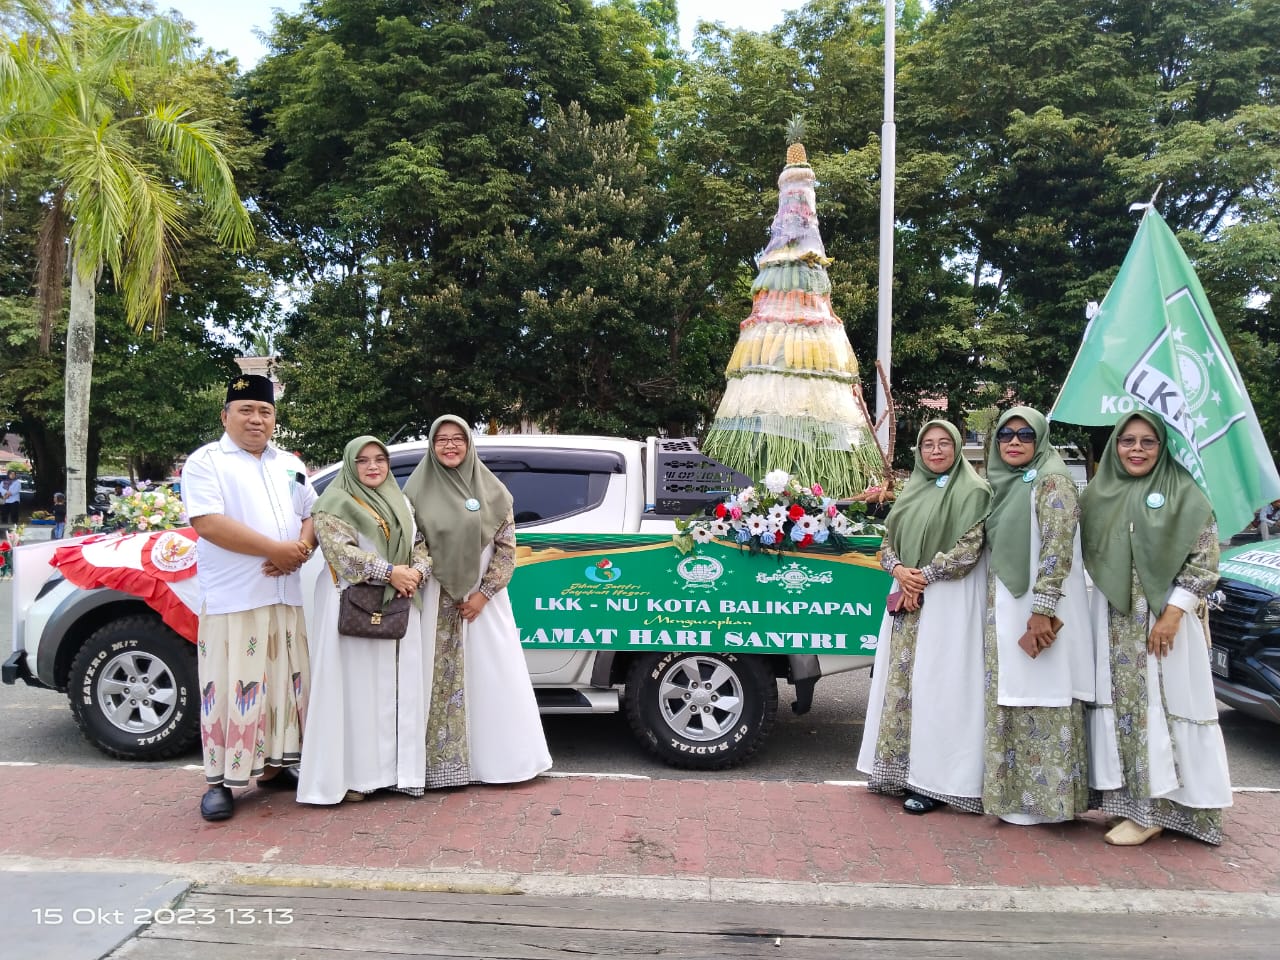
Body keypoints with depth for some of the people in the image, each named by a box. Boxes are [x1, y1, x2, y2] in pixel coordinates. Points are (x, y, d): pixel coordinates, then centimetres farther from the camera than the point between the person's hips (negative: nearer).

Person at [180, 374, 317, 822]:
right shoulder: (206, 461, -3)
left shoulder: (290, 465, 16)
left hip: (285, 595, 6)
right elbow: (208, 522, -16)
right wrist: (275, 549, -17)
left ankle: (273, 766, 23)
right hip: (231, 598, -6)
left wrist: (301, 549, -6)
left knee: (286, 683, 10)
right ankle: (220, 781, 7)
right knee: (230, 688, -4)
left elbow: (313, 514, 17)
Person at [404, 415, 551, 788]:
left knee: (492, 676, 4)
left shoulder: (491, 490, 3)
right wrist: (418, 573, -14)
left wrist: (483, 594, -8)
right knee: (441, 680, 1)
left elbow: (507, 547, 1)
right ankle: (444, 763, 9)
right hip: (438, 601, -1)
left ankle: (496, 758, 16)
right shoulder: (418, 490, 3)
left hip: (484, 599, 1)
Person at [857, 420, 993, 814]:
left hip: (947, 601, -7)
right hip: (906, 598, 7)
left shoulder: (972, 491, -4)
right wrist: (900, 571, -6)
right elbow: (887, 542, 13)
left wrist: (924, 575, -13)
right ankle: (902, 769, 18)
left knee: (935, 685, -5)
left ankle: (933, 780, 3)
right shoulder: (911, 492, 15)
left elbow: (969, 549, -12)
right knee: (901, 682, 8)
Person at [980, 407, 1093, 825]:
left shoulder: (1053, 480, -8)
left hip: (1039, 610, -8)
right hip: (1004, 610, 8)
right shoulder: (1002, 484, 15)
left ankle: (1045, 795, 7)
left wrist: (1041, 612, -23)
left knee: (1043, 700, -2)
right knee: (1011, 702, 11)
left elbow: (1058, 548, -17)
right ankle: (1017, 791, 21)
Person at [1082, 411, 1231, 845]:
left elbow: (1205, 558, -6)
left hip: (1164, 617, -3)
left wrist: (1173, 613, -14)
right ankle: (1136, 803, 12)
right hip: (1113, 622, 4)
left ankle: (1162, 803, 8)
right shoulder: (1098, 495, 8)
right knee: (1122, 706, 4)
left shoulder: (1184, 493, -2)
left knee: (1166, 703, -1)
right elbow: (1087, 554, 13)